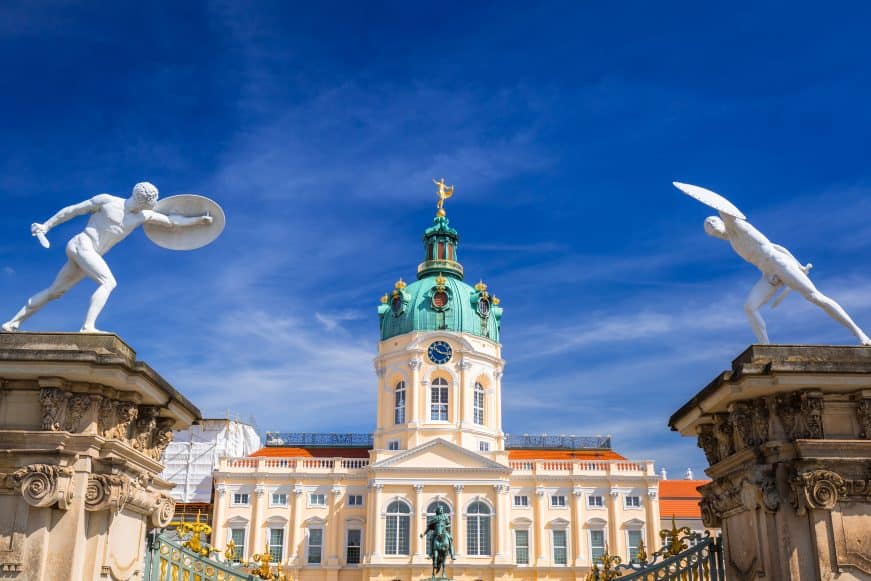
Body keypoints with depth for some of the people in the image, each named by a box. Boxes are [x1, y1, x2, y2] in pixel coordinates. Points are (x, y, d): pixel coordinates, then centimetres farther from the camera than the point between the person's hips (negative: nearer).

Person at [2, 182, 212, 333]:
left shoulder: (142, 216, 9)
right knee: (108, 282, -23)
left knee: (55, 291, 10)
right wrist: (46, 225, 2)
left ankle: (12, 323, 15)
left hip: (90, 254, 7)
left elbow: (171, 221, 14)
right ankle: (88, 326, -35)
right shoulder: (107, 200, -6)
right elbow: (72, 210, 1)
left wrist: (197, 219, 10)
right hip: (81, 244, -7)